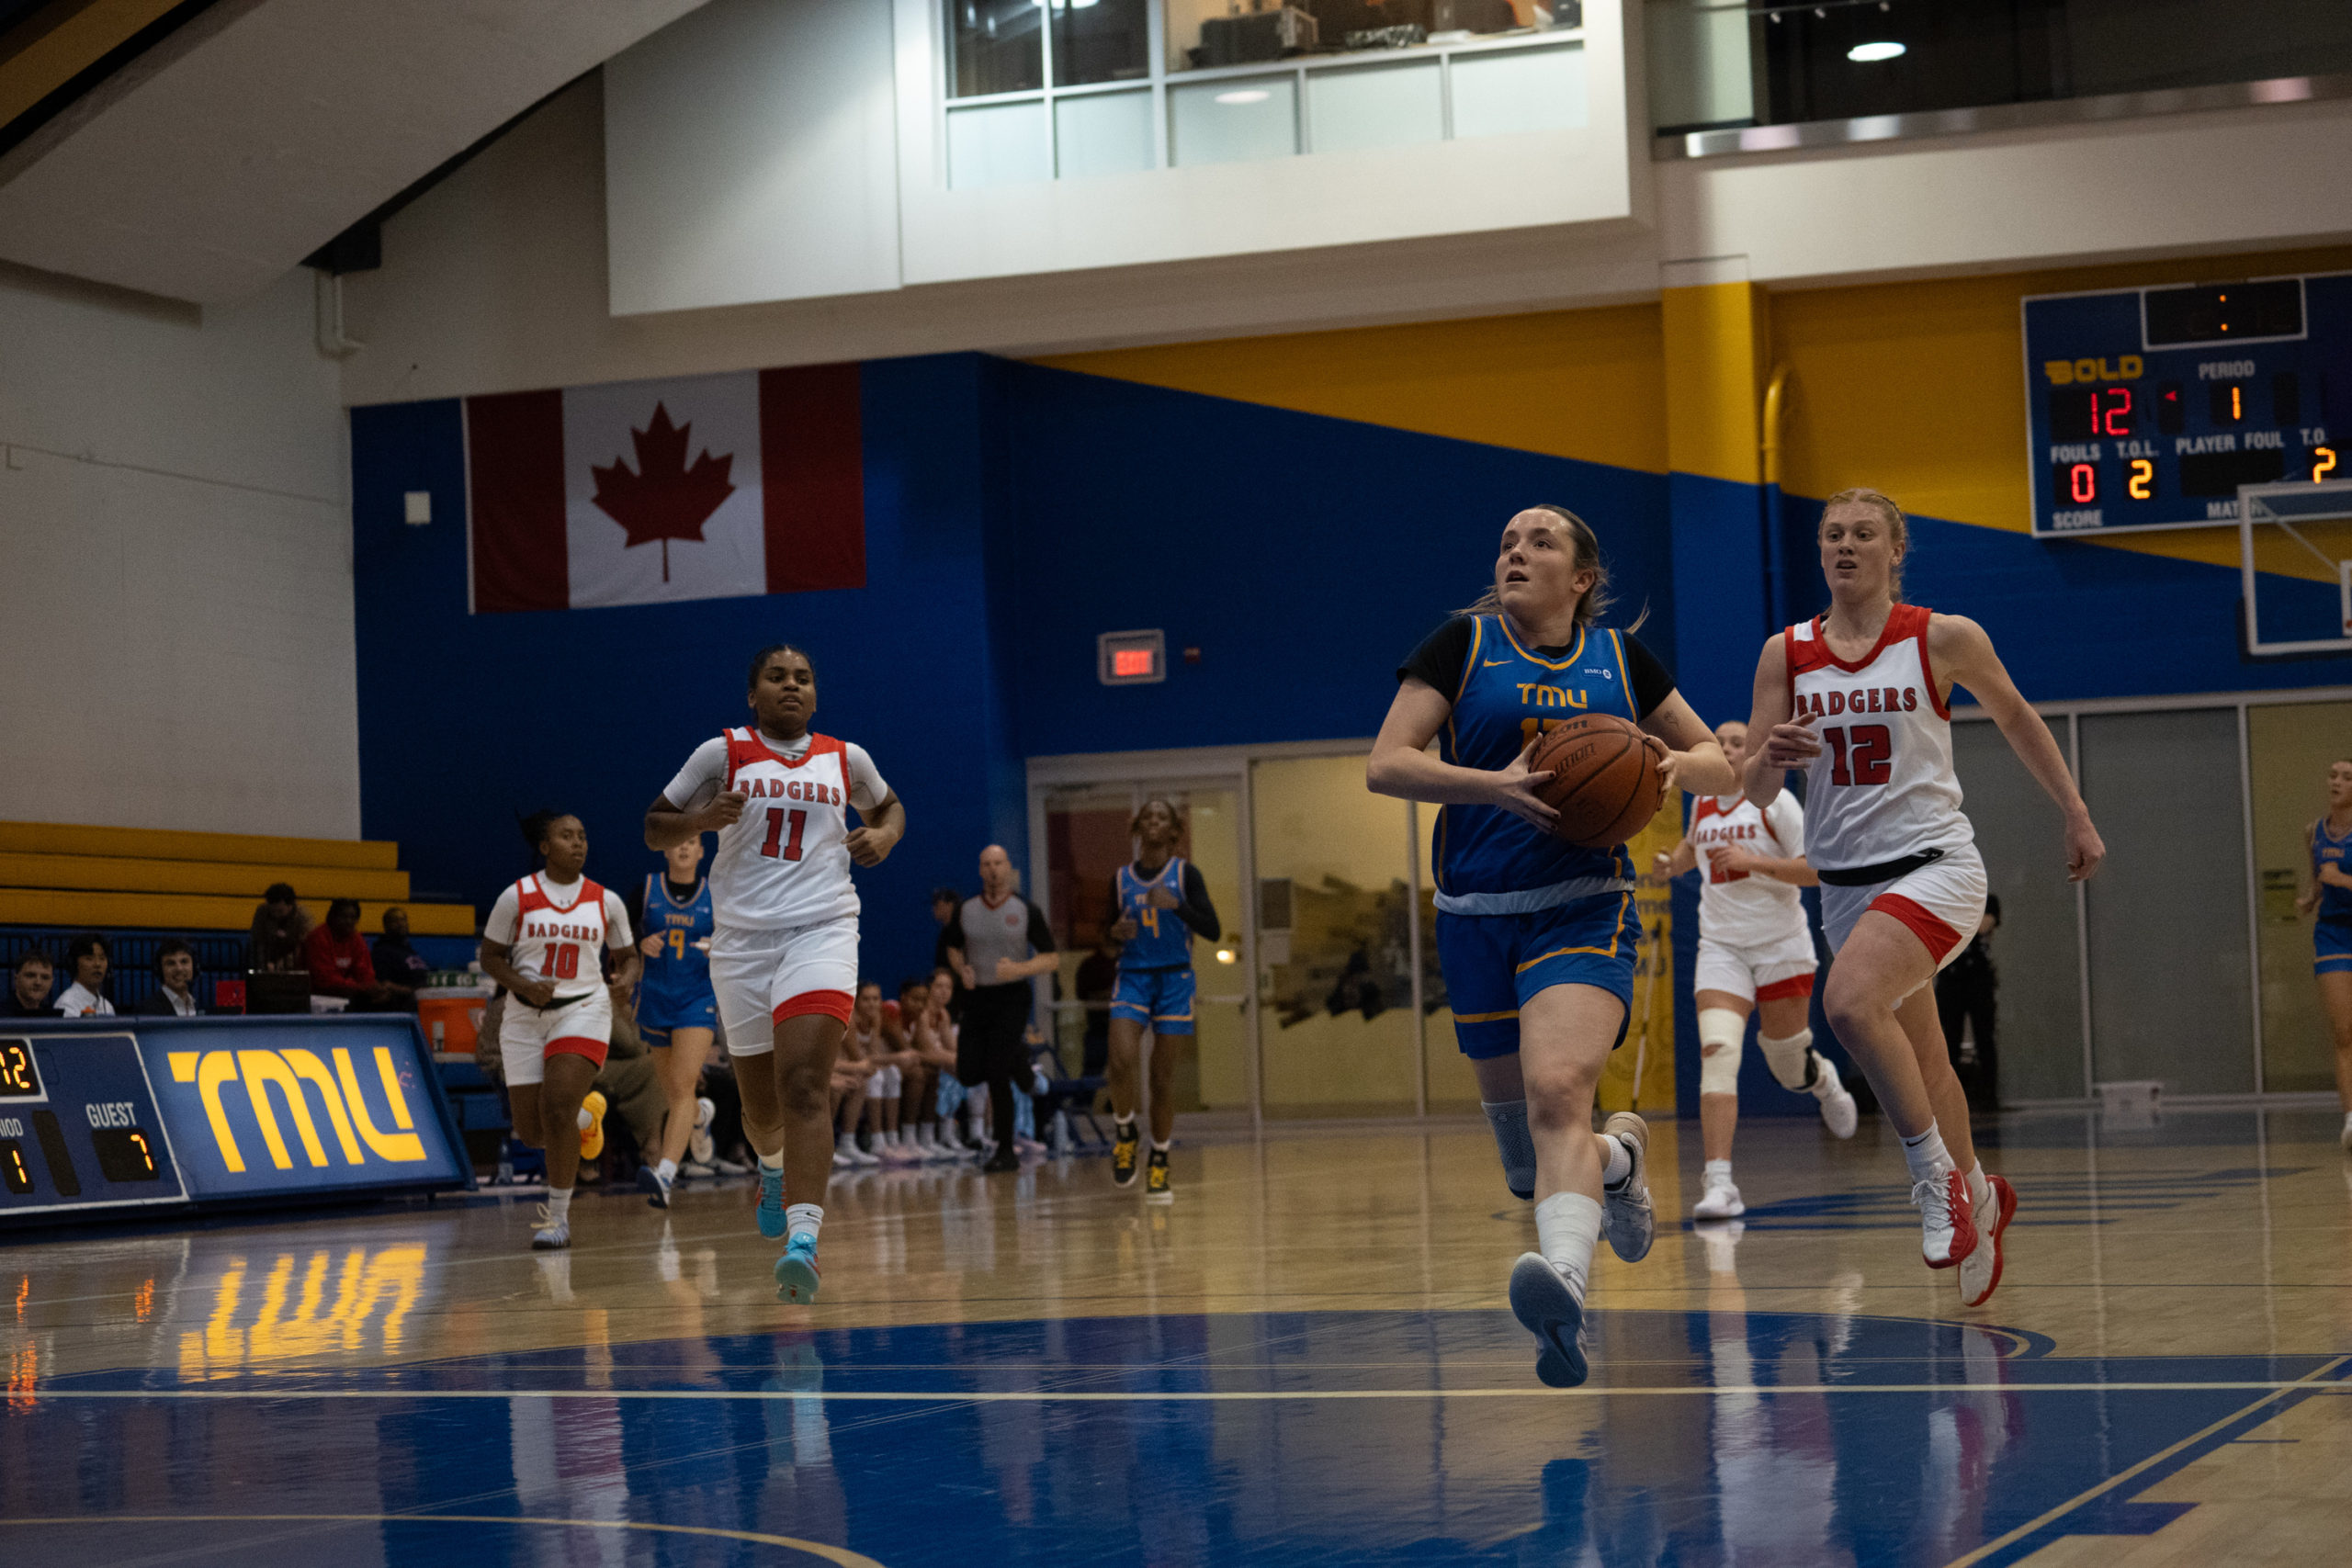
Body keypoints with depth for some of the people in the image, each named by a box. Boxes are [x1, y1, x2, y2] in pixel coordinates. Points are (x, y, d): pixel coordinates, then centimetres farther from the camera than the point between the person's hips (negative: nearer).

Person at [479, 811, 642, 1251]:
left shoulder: (606, 901, 2)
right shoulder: (517, 897, -3)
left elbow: (628, 956, 14)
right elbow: (490, 956, 3)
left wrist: (626, 979, -9)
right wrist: (521, 984, -15)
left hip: (582, 1011, -1)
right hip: (525, 1018, 1)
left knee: (557, 1108, -21)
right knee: (531, 1132, 2)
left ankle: (558, 1218, -8)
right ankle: (586, 1117, 39)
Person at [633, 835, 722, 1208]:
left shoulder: (715, 894, 1)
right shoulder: (648, 887, 2)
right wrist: (642, 944, -16)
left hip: (698, 998, -3)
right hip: (655, 997, 3)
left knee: (683, 1086, -18)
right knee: (670, 1086, 16)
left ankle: (665, 1176, -30)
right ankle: (700, 1113, 53)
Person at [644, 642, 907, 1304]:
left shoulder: (845, 758, 9)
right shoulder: (723, 753, 4)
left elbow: (888, 807, 29)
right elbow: (654, 830, 7)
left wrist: (883, 835, 5)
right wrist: (700, 819, -14)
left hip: (822, 930, -1)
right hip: (742, 938, 1)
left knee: (805, 1084, -21)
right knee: (761, 1104, 12)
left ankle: (803, 1238, -32)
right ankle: (774, 1168, 49)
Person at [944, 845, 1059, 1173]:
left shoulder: (1026, 911, -5)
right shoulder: (966, 910, 3)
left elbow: (1052, 958, -3)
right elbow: (953, 949, 18)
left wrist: (1019, 969, -21)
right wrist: (962, 970, -4)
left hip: (1012, 996, -4)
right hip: (976, 996, 4)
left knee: (996, 1075, -13)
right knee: (968, 1073, 0)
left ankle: (1006, 1151, -1)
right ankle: (1016, 1059, 33)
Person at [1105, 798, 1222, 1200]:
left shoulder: (1185, 873, -1)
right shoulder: (1121, 878, 6)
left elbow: (1212, 930, -7)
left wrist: (1176, 905, -22)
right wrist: (1116, 932, -8)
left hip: (1174, 978, -1)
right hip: (1132, 976, 1)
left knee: (1163, 1074, 1)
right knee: (1123, 1060, -21)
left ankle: (1159, 1165, 12)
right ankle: (1124, 1133, 4)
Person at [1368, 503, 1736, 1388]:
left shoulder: (1619, 656, 9)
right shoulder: (1463, 644, 5)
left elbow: (1722, 765, 18)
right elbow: (1385, 765, -5)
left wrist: (1670, 766, -6)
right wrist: (1495, 785, -20)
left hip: (1584, 911, -2)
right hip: (1475, 917, 2)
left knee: (1556, 1093, -30)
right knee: (1525, 1164, 11)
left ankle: (1565, 1290, -48)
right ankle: (1620, 1156, 44)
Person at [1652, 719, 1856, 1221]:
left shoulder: (1775, 802, -8)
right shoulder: (1703, 804, 7)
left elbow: (1816, 868, -13)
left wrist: (1753, 860, -22)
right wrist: (1672, 864, 8)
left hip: (1780, 946, -3)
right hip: (1721, 947, 3)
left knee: (1790, 1068, 9)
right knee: (1716, 1051, -20)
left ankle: (1824, 1081, 51)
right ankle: (1718, 1184, -27)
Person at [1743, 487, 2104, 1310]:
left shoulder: (1944, 639, -6)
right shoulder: (1787, 653, 2)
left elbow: (2014, 718, 11)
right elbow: (1755, 789, 1)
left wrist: (2076, 814, 16)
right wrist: (1771, 757, -22)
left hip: (1933, 863, -5)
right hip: (1845, 879, 5)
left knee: (1850, 1000, -30)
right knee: (1917, 1058, 16)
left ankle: (1938, 1175, -14)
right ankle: (1976, 1198, 40)